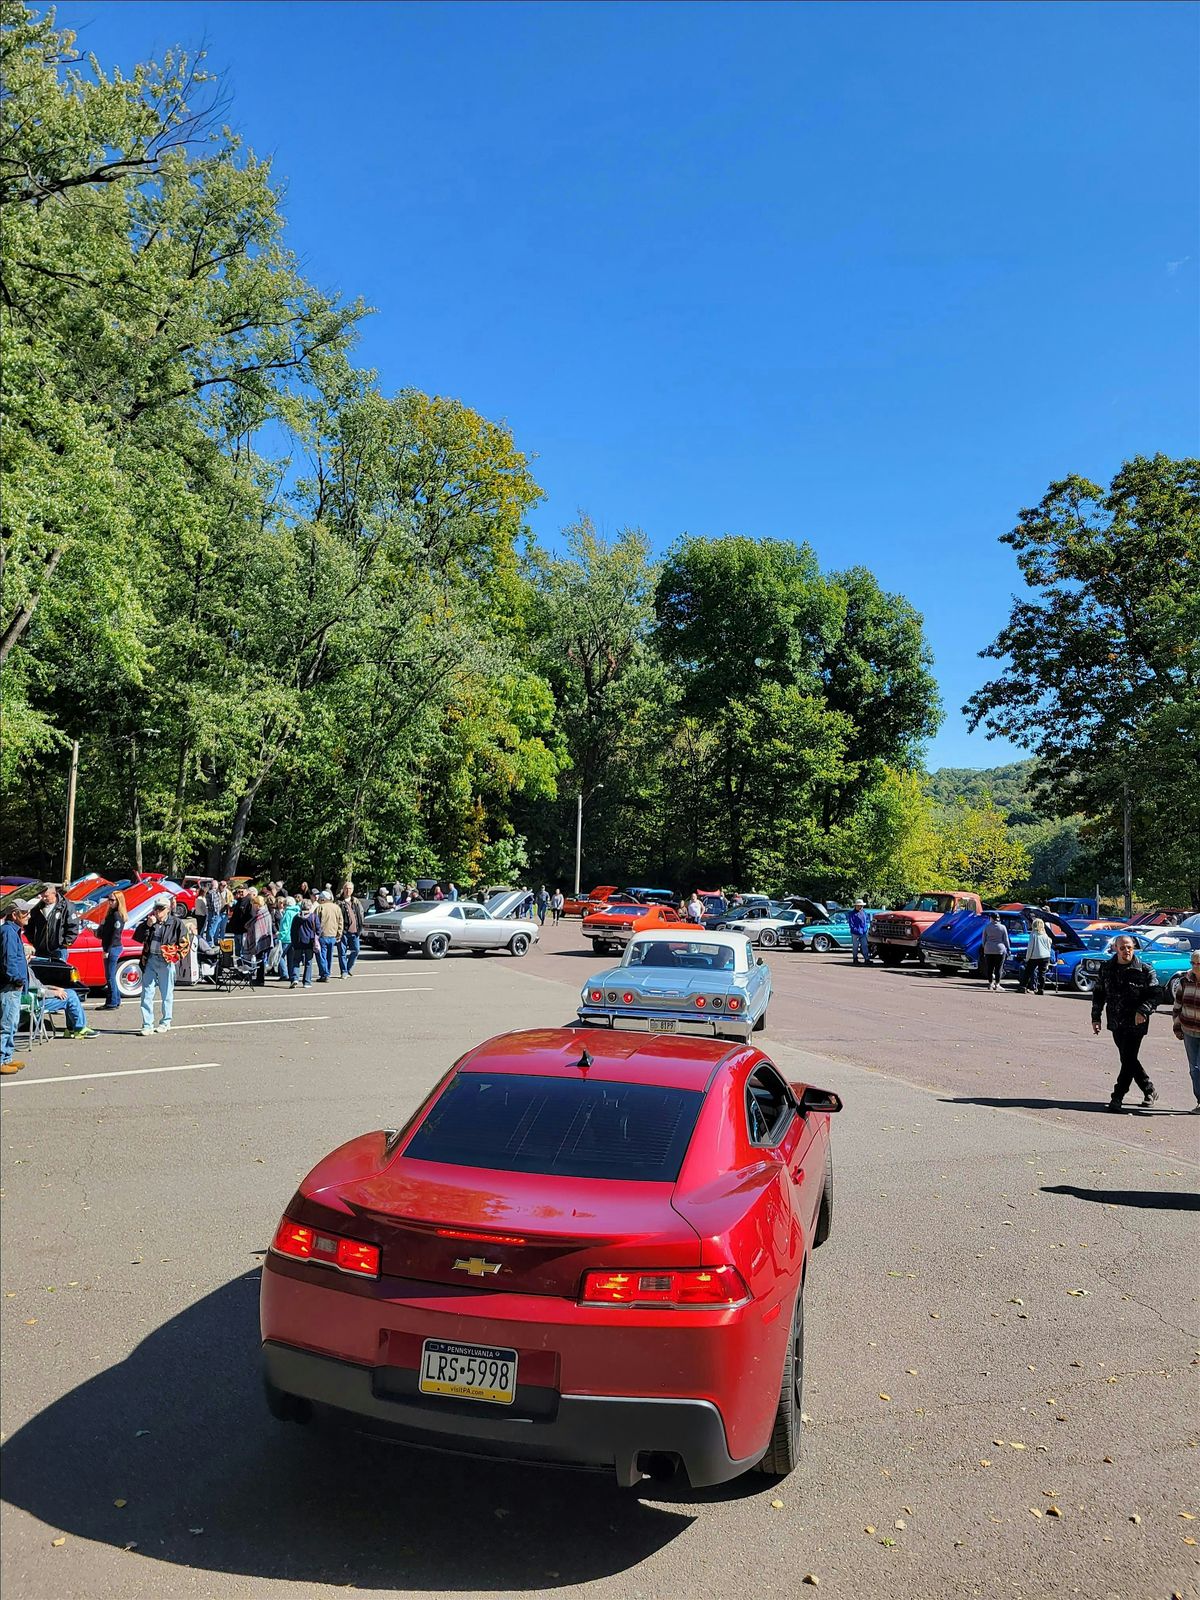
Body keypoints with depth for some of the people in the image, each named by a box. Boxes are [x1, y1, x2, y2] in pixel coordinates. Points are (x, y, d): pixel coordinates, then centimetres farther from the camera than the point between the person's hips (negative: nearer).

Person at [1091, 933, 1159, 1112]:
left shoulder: (1144, 970, -6)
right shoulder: (1106, 968, 6)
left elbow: (1154, 994, -5)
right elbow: (1098, 993, 13)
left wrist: (1143, 1010, -21)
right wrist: (1096, 1017, 9)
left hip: (1135, 1023, -5)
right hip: (1116, 1022, 5)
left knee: (1128, 1060, -6)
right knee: (1128, 1059, 13)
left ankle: (1117, 1097, 0)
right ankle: (1149, 1090, 31)